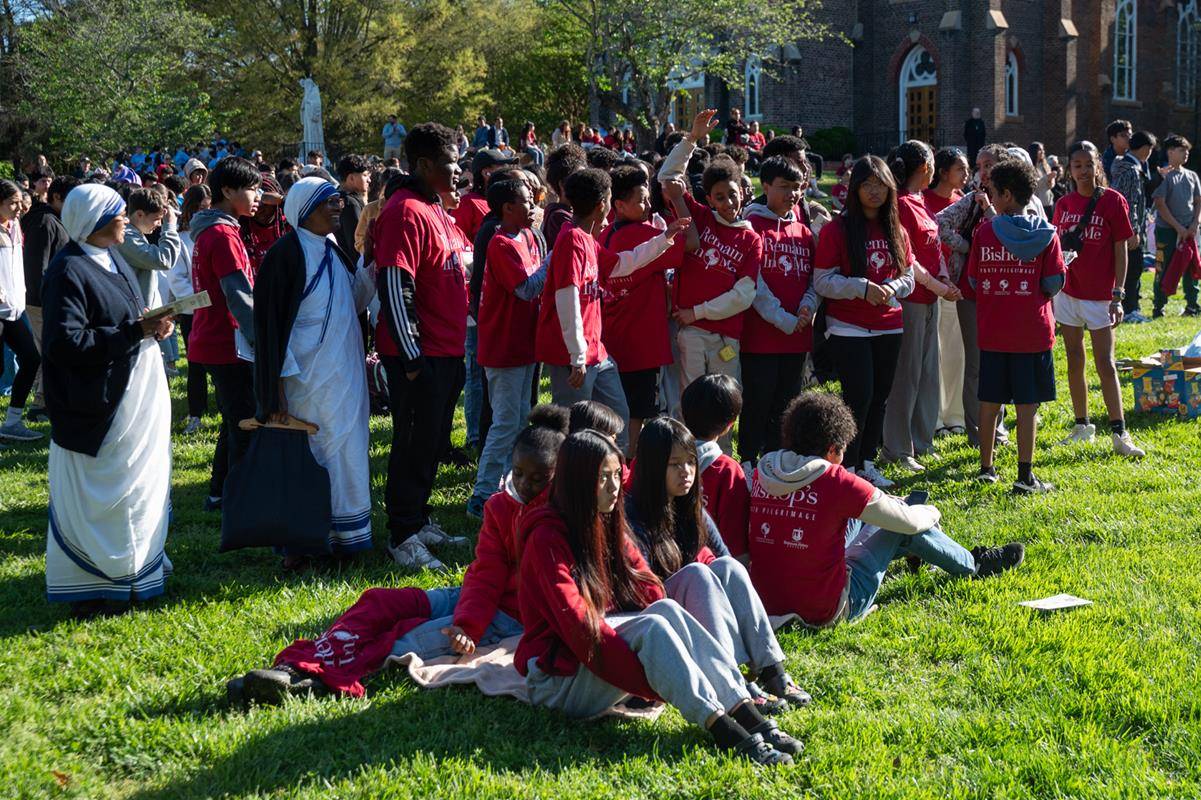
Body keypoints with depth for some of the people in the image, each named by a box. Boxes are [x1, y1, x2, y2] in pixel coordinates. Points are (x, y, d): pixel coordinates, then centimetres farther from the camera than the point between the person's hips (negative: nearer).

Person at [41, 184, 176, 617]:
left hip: (133, 399, 9)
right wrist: (135, 330, -24)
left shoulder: (113, 264, 12)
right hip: (96, 407, -9)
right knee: (95, 497, 0)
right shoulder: (67, 271, -17)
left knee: (140, 487, 17)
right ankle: (89, 588, 9)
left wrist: (154, 326, 0)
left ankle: (135, 563, 30)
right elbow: (65, 342, -25)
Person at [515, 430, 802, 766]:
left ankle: (749, 716, -32)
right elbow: (577, 625, -22)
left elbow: (649, 588, 5)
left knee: (666, 609, -22)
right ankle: (725, 732, -44)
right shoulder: (547, 539, -13)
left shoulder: (609, 527, 14)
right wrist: (653, 686, -27)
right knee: (654, 625, -30)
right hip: (559, 679, -7)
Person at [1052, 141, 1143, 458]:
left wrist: (1117, 296, -10)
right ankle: (1081, 426, 20)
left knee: (1105, 363, -6)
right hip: (1066, 292, 4)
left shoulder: (1113, 201, -6)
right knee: (1074, 361, 10)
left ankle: (1120, 433, -4)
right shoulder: (1063, 204, 6)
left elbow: (1121, 252, -6)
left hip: (1099, 295, -4)